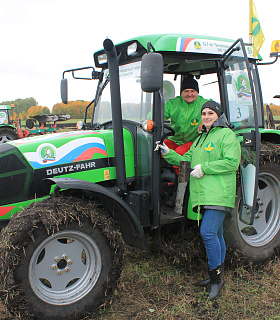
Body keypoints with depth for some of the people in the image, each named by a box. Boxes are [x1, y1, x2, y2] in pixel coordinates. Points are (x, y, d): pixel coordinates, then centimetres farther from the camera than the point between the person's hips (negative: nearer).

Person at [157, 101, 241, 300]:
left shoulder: (227, 135, -2)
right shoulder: (200, 139, 22)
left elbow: (232, 162, -14)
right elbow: (186, 161, 21)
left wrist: (204, 168, -15)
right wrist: (168, 154, 7)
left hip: (218, 194, -8)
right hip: (204, 195, 8)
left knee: (208, 233, -16)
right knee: (215, 235, 14)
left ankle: (216, 276, -1)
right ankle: (218, 276, 25)